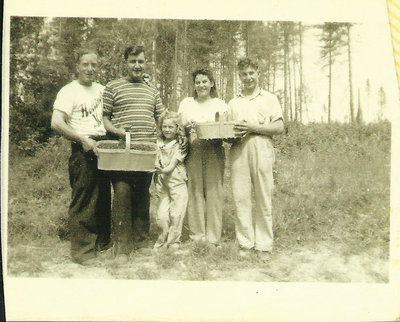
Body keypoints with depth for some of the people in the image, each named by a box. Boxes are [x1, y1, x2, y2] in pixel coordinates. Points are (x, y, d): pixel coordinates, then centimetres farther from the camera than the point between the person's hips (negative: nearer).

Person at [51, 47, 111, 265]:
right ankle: (82, 251, 5)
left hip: (102, 148, 7)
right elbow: (56, 123, -16)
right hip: (82, 151, -7)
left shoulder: (101, 89, 17)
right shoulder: (69, 91, -5)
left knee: (104, 198, 12)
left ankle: (102, 243, 26)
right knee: (83, 201, -5)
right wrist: (83, 139, -20)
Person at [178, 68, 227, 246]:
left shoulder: (220, 104, 15)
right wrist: (186, 126, -11)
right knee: (195, 191, -4)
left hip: (214, 151, 0)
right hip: (193, 151, 1)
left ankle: (213, 237, 0)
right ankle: (197, 235, 3)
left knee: (214, 190, -6)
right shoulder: (186, 103, 17)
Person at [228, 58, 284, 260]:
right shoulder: (233, 103, 24)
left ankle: (263, 245, 3)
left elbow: (279, 127, 3)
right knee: (240, 198, -3)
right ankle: (245, 243, 4)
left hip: (261, 150, -3)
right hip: (238, 151, 3)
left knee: (263, 199, -3)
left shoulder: (269, 98, 13)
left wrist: (254, 128, -8)